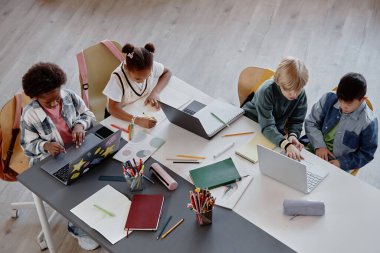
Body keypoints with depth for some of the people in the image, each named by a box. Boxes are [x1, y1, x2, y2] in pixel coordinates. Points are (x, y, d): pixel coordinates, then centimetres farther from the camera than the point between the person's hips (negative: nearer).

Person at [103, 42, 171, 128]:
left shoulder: (152, 66, -21)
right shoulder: (118, 77, -32)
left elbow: (167, 73, -1)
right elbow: (112, 108, -34)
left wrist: (155, 92, -18)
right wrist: (137, 120, -48)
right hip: (123, 114, -4)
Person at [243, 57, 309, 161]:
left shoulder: (301, 94, -20)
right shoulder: (266, 91, -35)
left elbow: (297, 121, -11)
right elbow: (267, 126, -41)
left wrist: (293, 135, -35)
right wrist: (287, 145, -57)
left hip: (277, 129, 4)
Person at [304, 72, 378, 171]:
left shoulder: (368, 122, -16)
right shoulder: (329, 98, -8)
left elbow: (366, 154, -4)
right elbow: (311, 122, 1)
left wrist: (341, 163, -15)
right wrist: (319, 145, -13)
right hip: (312, 150, 4)